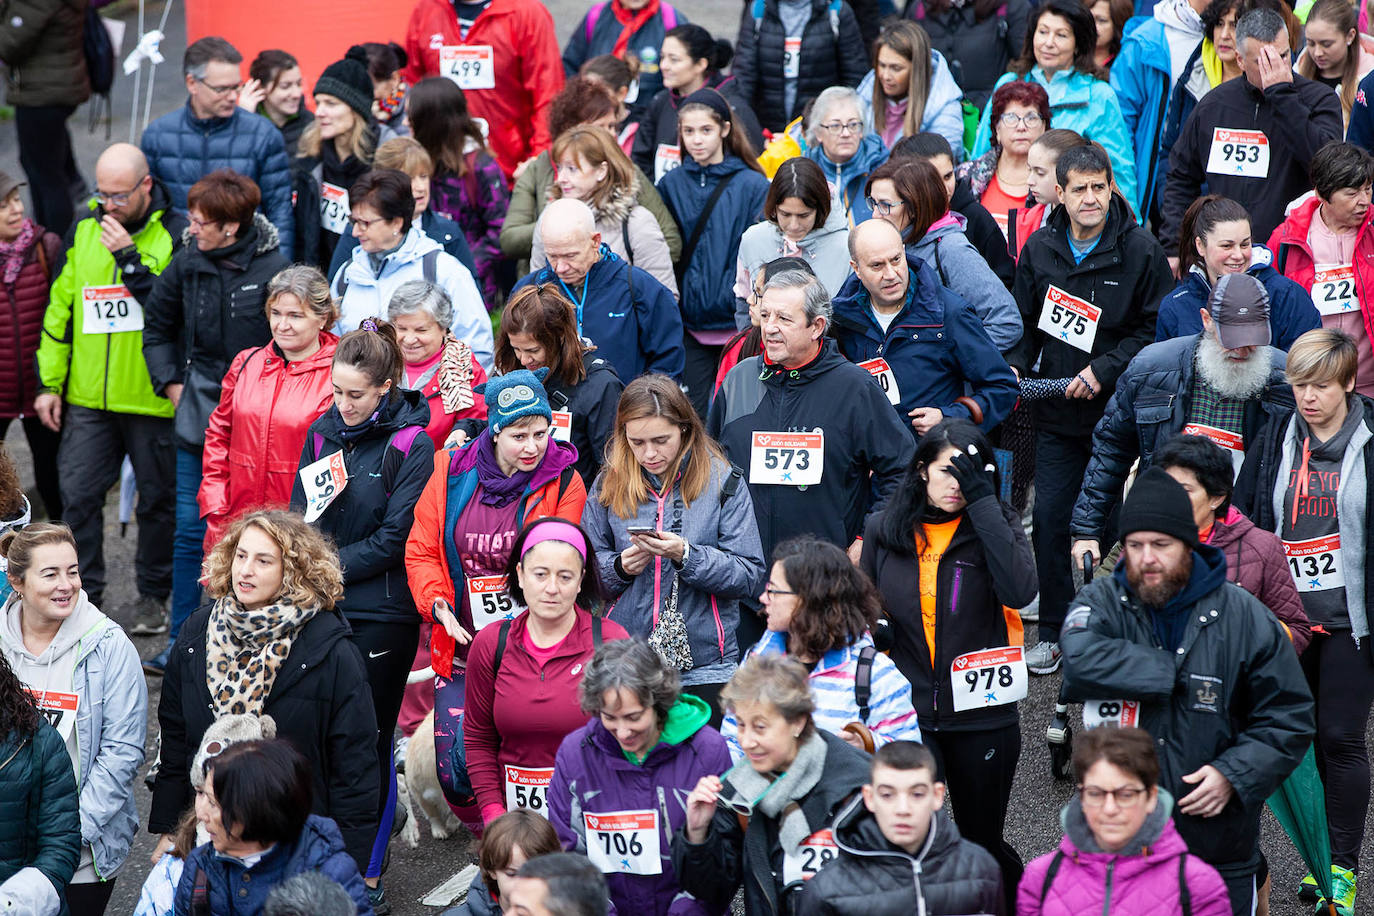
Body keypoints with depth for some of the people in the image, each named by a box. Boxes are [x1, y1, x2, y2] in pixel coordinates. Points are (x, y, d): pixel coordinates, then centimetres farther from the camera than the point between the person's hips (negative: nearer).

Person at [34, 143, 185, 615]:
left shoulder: (176, 236, -7)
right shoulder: (84, 231, 6)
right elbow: (59, 308, 12)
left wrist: (130, 257, -22)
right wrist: (49, 382, 9)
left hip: (152, 397, -4)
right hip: (88, 397, 4)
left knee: (158, 497, 8)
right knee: (78, 493, 3)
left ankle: (154, 594, 23)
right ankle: (84, 594, 15)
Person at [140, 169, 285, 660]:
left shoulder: (273, 268, -12)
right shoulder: (188, 263, 1)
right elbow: (156, 323, 17)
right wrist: (170, 382, 8)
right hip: (199, 417, 4)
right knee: (190, 530, 6)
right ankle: (180, 639, 15)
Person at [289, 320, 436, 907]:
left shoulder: (412, 444, -10)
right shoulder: (324, 431, 8)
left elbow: (396, 538, -11)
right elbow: (300, 513, 12)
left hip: (380, 612, -5)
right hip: (321, 607, 5)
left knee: (368, 738, 3)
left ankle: (366, 868, 14)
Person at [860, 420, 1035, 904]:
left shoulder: (997, 526, -3)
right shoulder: (883, 531, 3)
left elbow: (1020, 590, -24)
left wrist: (982, 500, -23)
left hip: (982, 717, -1)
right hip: (906, 713, 1)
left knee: (983, 840, 11)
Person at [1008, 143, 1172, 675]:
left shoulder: (1141, 251, -8)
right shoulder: (1039, 249, 4)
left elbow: (1156, 328, -7)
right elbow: (1024, 318, 15)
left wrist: (1104, 370, -16)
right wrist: (1015, 365, -3)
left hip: (1118, 408, -3)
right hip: (1056, 412, 3)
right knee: (1050, 520, 2)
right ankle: (1053, 633, 15)